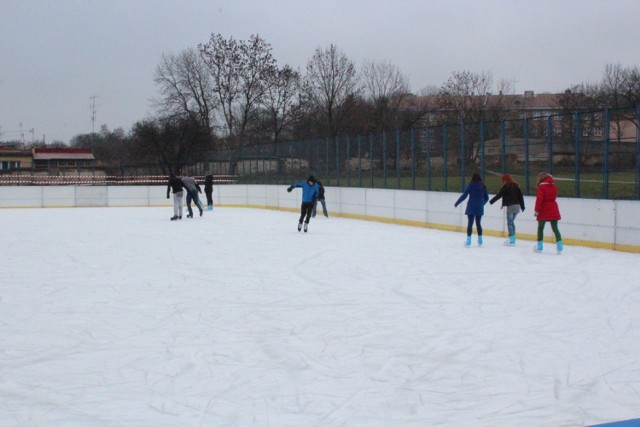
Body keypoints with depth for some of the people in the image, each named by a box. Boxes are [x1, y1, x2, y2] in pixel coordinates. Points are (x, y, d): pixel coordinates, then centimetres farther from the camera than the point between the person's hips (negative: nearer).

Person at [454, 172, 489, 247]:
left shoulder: (470, 185, -7)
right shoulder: (483, 186, 6)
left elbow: (464, 196, -11)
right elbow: (486, 198, 13)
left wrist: (457, 203, -3)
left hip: (471, 208, -4)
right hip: (479, 208, 4)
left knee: (470, 223, 0)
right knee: (478, 223, 13)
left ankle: (468, 241, -2)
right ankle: (480, 241, 16)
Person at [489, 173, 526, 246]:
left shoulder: (505, 186, -6)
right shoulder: (516, 185, 13)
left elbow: (499, 195, -6)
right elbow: (520, 196, 14)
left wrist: (491, 201, 5)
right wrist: (522, 206, 19)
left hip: (510, 206, -7)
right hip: (517, 206, 7)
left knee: (509, 223, -4)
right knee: (512, 222, 17)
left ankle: (511, 240, -10)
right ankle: (513, 238, 19)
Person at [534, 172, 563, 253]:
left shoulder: (541, 187, -12)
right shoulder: (554, 186, 7)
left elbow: (539, 199, -17)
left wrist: (536, 210, -14)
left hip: (544, 211, -5)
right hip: (554, 210, 5)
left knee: (540, 228, 8)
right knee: (555, 228, 8)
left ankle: (539, 246, 8)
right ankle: (559, 247, 1)